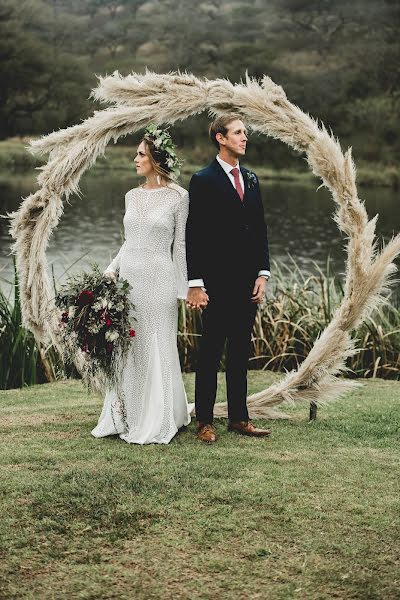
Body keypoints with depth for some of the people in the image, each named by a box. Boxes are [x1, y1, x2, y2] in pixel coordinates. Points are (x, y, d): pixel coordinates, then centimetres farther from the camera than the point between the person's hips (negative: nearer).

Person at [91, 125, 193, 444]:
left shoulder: (178, 196, -5)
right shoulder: (132, 196, 10)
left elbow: (180, 245, -4)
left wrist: (183, 290, -4)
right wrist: (111, 269, 3)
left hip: (158, 279, -6)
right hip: (128, 277, 6)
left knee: (156, 349, 1)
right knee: (126, 348, 8)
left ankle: (155, 423, 13)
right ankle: (127, 417, 19)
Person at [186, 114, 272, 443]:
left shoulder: (251, 179, 13)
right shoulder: (203, 180, -6)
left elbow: (260, 229, 15)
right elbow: (193, 235, -9)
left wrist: (263, 274, 5)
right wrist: (195, 284, -14)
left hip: (248, 281, 6)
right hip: (217, 282, -6)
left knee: (241, 351, 11)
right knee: (211, 351, 1)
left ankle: (239, 418, 19)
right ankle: (205, 421, 9)